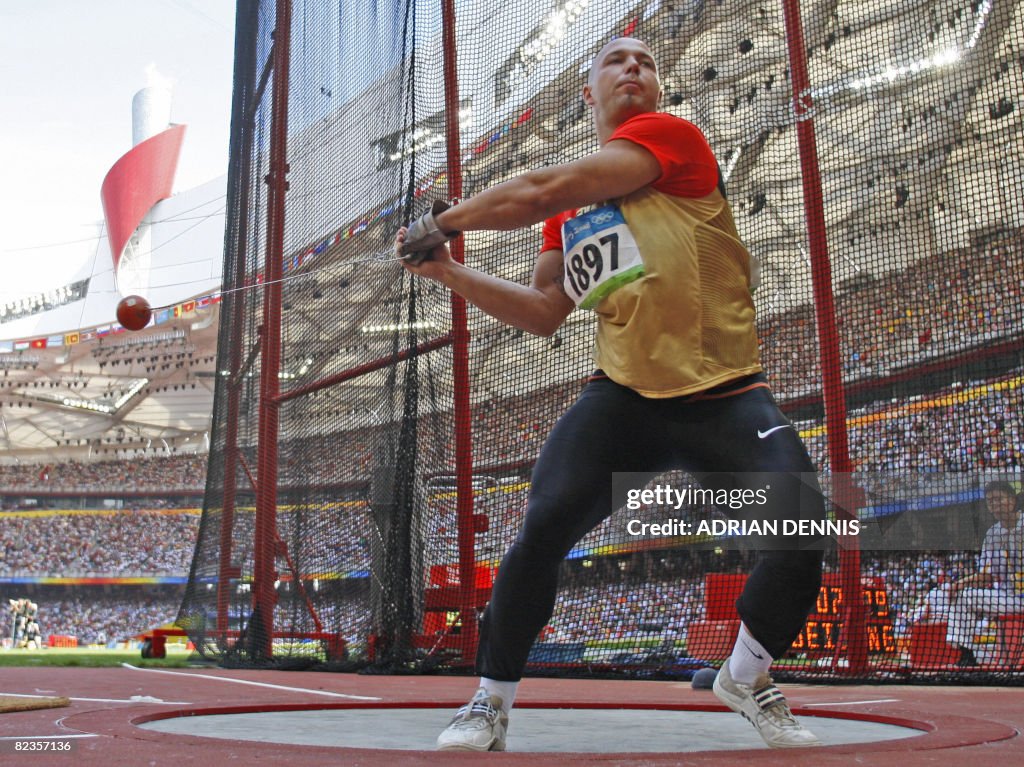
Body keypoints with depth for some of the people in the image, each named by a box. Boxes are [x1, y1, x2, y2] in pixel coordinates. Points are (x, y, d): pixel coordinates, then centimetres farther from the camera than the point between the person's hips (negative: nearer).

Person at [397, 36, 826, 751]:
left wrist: (442, 219, -3)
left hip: (726, 396, -3)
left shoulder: (672, 134, -2)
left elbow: (546, 189, -14)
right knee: (543, 524, -19)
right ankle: (492, 702, 1)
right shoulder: (566, 212, 17)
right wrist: (446, 268, 12)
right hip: (623, 396, 3)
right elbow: (544, 313, 18)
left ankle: (747, 677, 10)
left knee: (803, 525, -19)